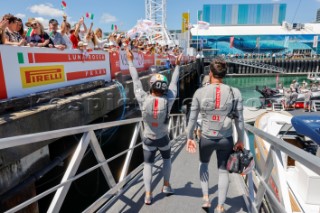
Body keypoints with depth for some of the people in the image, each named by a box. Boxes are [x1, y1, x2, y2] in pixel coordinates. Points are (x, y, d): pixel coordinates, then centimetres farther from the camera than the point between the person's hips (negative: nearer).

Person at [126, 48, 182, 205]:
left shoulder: (143, 100, -22)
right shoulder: (168, 100, -20)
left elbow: (136, 81, -14)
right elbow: (173, 83, -8)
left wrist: (130, 60, -4)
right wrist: (177, 65, 4)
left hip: (148, 139, 0)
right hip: (163, 138, 1)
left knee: (148, 165, 14)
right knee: (167, 159, 27)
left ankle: (148, 195, 14)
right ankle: (166, 186, 33)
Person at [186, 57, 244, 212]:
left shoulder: (200, 92, -11)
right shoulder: (235, 92, -8)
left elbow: (192, 119, -5)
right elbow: (239, 120, -4)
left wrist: (189, 138, 7)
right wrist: (240, 140, 9)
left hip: (206, 138, 0)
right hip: (226, 139, 1)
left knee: (203, 164, 29)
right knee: (223, 171, 20)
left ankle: (206, 198, 30)